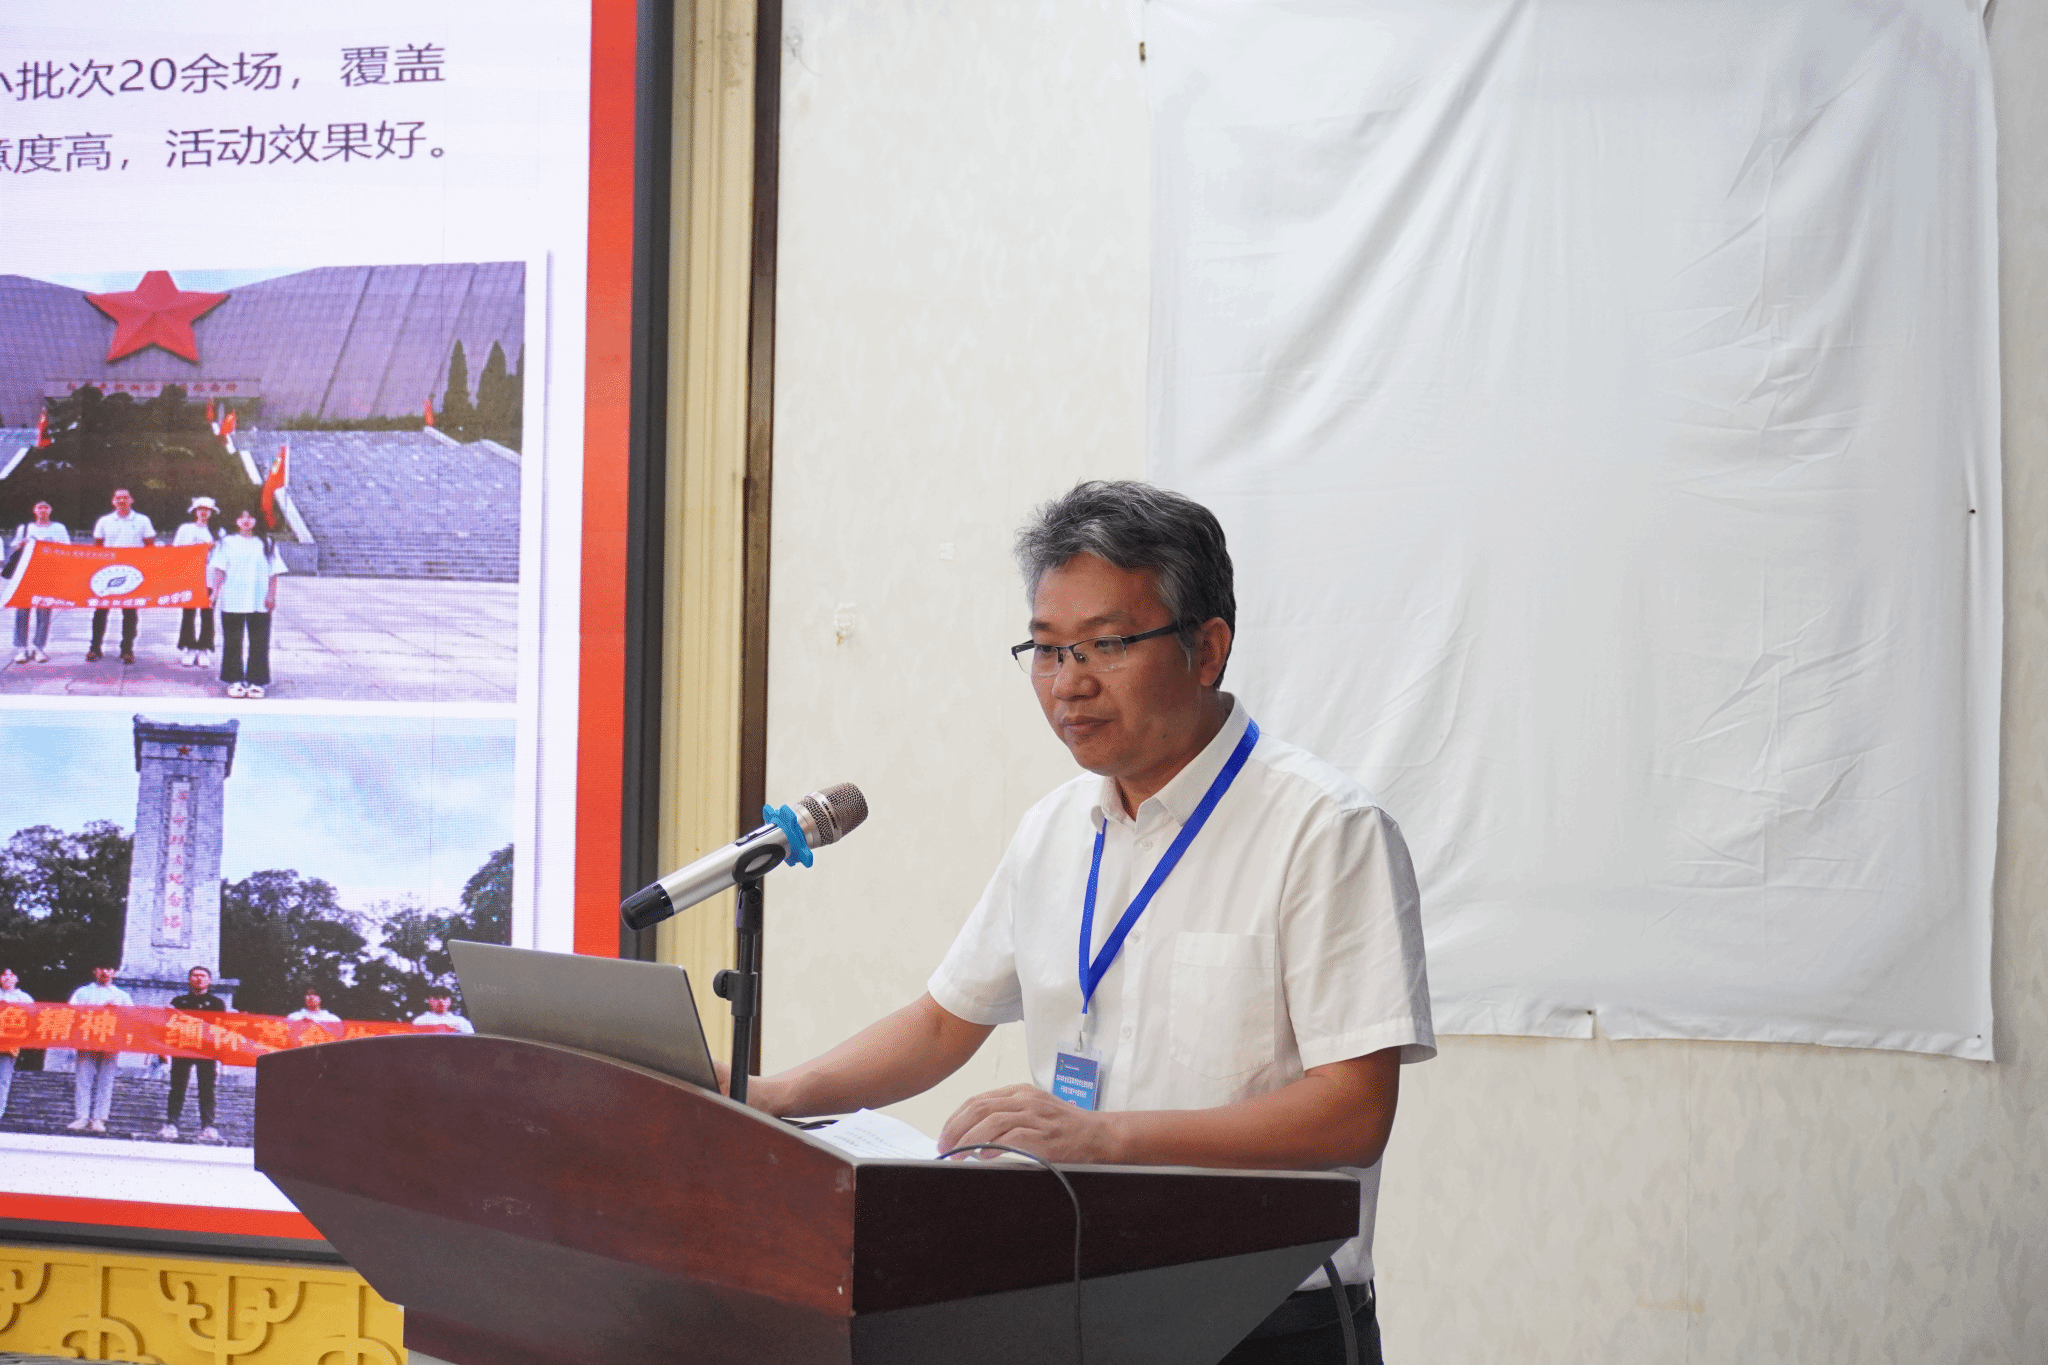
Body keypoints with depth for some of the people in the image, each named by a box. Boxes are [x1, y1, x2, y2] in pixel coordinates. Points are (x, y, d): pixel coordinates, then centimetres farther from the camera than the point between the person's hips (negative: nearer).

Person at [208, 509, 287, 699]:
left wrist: (272, 595, -2)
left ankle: (256, 681, 4)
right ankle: (234, 680, 9)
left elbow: (273, 573, 8)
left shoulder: (265, 544, 11)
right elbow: (220, 569, 5)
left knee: (259, 642, -2)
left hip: (260, 603, 0)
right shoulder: (227, 543, 9)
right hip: (232, 601, 0)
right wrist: (216, 591, -6)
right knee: (233, 642, 2)